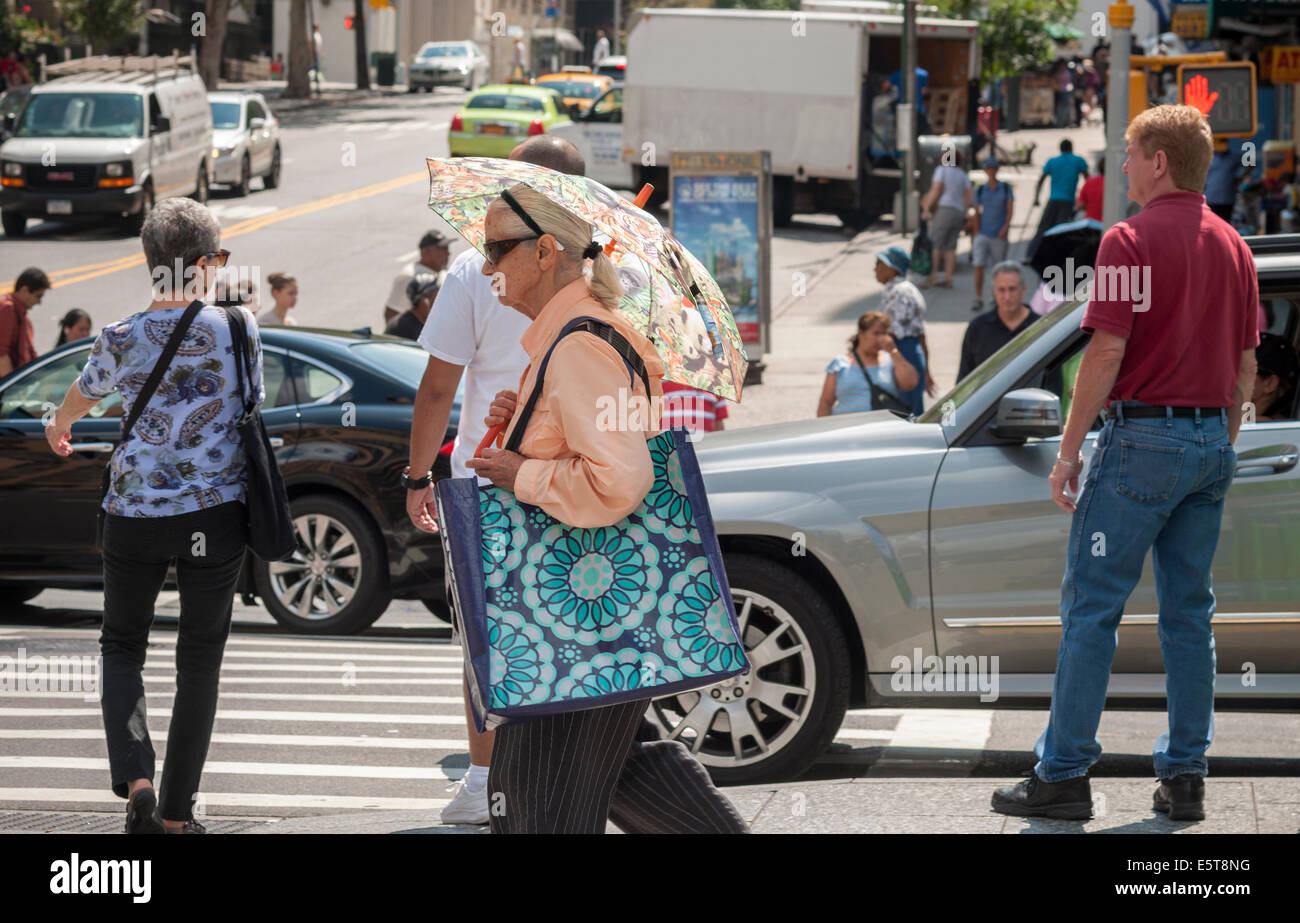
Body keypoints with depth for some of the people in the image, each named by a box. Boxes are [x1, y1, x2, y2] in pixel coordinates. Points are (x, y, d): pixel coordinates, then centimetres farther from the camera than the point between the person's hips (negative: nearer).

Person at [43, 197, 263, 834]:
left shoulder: (121, 339, -5)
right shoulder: (239, 327, -5)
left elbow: (83, 396, 16)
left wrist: (57, 427, 38)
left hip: (135, 515, 0)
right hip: (217, 516, 0)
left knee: (121, 647, 16)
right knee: (199, 662, 10)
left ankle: (136, 782, -5)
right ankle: (177, 813, 12)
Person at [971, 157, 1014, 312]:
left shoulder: (1006, 188, 5)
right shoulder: (980, 191, 7)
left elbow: (1010, 209, 0)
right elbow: (976, 213, 10)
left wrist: (1006, 227, -14)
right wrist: (976, 232, 3)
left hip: (999, 235, 0)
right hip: (983, 234, 0)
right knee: (979, 266, -12)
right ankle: (978, 300, -12)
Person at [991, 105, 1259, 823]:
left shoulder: (1131, 240, -10)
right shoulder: (1232, 245, 11)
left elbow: (1106, 354, -15)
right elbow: (1246, 366, 14)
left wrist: (1069, 452, -9)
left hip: (1142, 439, -7)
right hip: (1210, 441, 7)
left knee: (1091, 607, -2)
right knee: (1189, 613, 10)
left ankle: (1063, 775, -1)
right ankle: (1185, 777, 11)